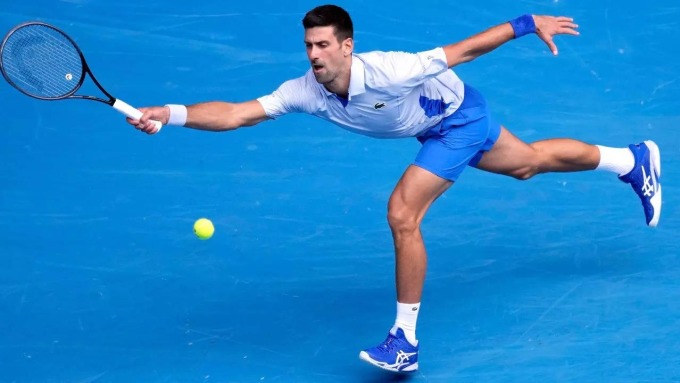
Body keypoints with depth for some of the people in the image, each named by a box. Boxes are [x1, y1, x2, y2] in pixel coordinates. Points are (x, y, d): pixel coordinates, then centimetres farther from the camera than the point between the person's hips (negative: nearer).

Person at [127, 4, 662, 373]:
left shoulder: (387, 71, -39)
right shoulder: (307, 92, -24)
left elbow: (459, 52, -29)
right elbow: (236, 114, -28)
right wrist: (169, 114, -41)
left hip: (457, 117, -7)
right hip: (436, 126, 7)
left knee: (402, 214, -20)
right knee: (529, 162, 26)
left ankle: (405, 340, -8)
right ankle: (633, 160, 51)